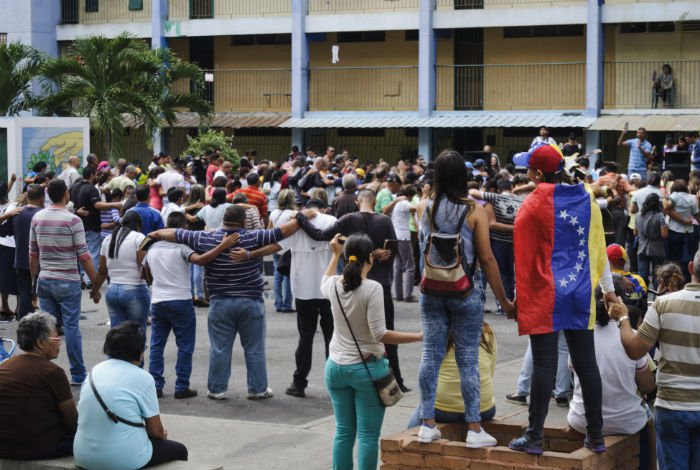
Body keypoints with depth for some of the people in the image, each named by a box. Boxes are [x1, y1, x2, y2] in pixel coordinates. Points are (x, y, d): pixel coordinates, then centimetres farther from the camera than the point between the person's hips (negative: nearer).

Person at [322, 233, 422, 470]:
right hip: (366, 368, -5)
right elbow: (379, 334, -19)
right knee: (368, 435, 0)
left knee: (343, 431, 11)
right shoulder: (372, 288, -16)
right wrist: (419, 337, -15)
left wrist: (335, 254, 37)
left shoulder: (334, 286, 1)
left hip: (336, 367, 6)